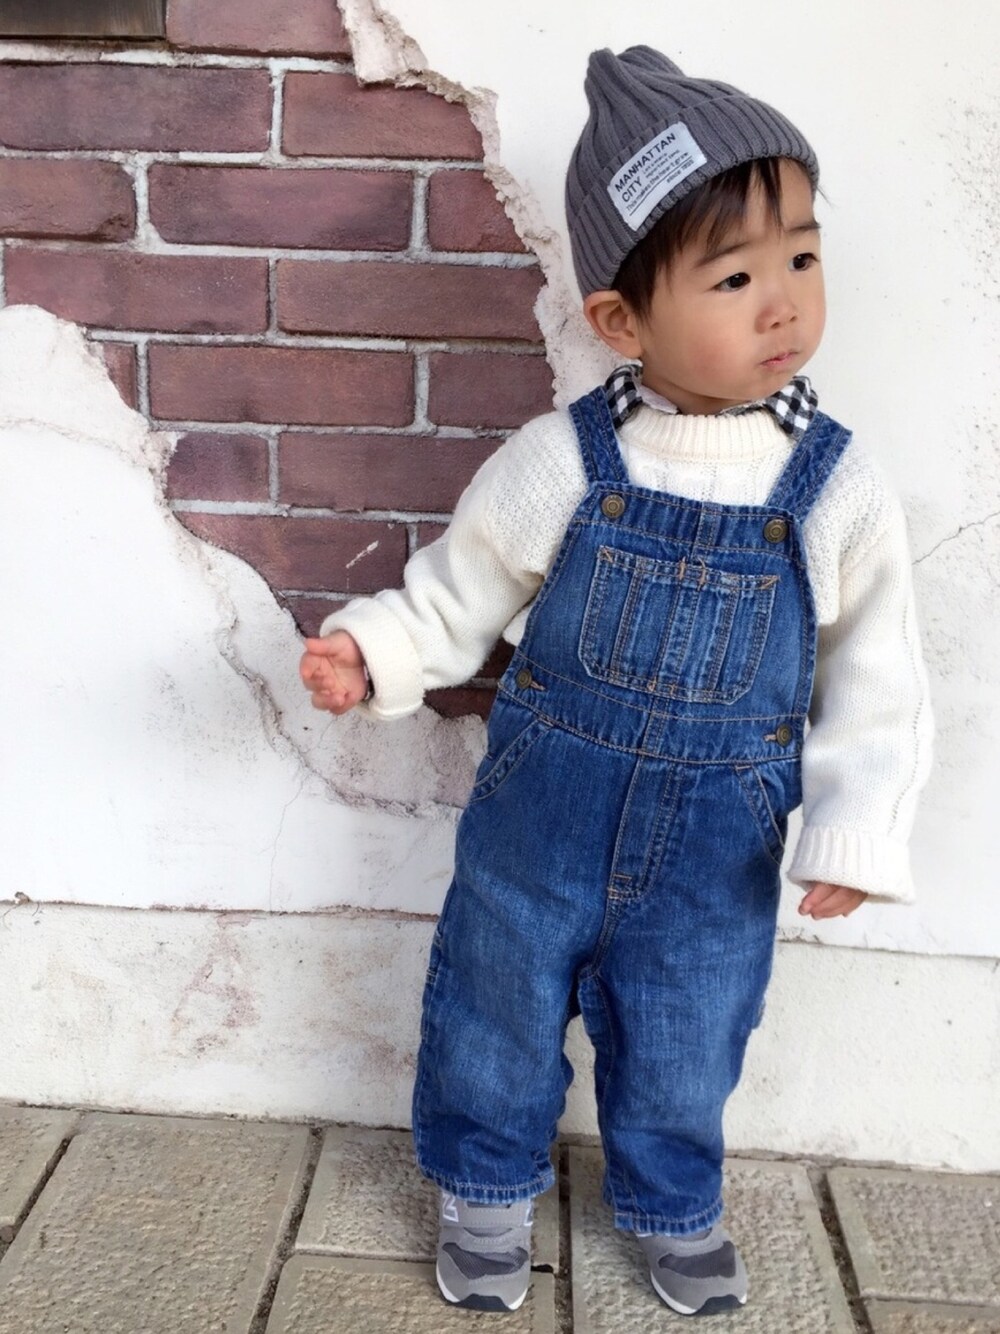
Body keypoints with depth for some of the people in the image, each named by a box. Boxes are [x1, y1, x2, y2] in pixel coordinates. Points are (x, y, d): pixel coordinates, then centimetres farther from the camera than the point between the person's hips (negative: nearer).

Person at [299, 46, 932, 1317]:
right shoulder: (561, 464, -17)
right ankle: (488, 1188, 48)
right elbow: (454, 597, -3)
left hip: (716, 856, 1)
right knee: (498, 1013, 19)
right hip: (537, 828, 0)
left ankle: (671, 1206, 52)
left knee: (683, 1048, 20)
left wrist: (855, 832, -14)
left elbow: (876, 684, -5)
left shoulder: (837, 493, -13)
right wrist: (371, 654, -19)